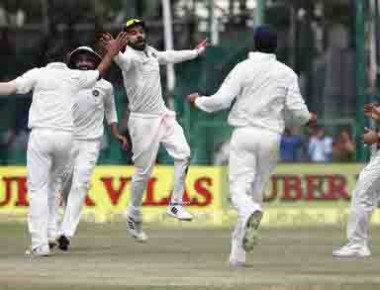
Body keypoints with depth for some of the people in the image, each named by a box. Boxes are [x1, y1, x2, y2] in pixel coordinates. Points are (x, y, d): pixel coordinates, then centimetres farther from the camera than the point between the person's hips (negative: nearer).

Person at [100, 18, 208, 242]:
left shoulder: (150, 52, 9)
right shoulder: (130, 57, -15)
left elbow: (170, 56, 30)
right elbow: (123, 59, -40)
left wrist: (195, 52, 43)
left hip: (163, 115, 7)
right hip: (143, 121, -7)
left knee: (183, 153, -12)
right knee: (143, 172, -1)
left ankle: (176, 204, -5)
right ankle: (134, 216, 17)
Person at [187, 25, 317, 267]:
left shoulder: (244, 68, -1)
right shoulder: (287, 73, 5)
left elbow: (221, 100, -8)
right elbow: (297, 109, 2)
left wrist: (198, 100, 12)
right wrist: (308, 118, 25)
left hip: (244, 134, -2)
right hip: (271, 137, 2)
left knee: (239, 189, -5)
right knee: (257, 191, 11)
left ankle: (252, 212, -42)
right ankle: (238, 253, 11)